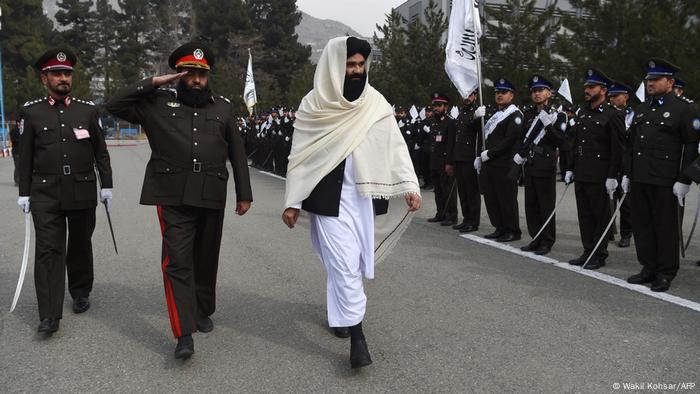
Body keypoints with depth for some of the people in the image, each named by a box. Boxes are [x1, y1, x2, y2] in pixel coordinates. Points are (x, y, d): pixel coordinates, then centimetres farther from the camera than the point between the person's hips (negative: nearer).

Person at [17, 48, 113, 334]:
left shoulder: (88, 110, 4)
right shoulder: (31, 112, 3)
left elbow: (101, 152, 8)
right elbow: (25, 156, 5)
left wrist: (106, 185, 3)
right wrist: (24, 192, 2)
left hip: (83, 192, 1)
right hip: (45, 195, -1)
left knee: (81, 245, 13)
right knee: (48, 250, -6)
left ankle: (81, 293, 34)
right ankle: (49, 316, -5)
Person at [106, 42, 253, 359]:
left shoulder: (222, 108, 12)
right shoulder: (159, 104, 6)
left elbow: (237, 154, 13)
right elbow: (115, 105, 0)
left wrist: (244, 194, 9)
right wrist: (154, 83, -4)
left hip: (212, 198, 3)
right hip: (173, 199, -2)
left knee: (206, 260, 14)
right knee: (177, 262, -8)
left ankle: (203, 312, 35)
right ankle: (184, 334, -7)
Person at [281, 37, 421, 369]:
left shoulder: (375, 103, 3)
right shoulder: (314, 105, -3)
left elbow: (395, 146, 3)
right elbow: (300, 157, 0)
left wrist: (409, 185, -8)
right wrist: (291, 202, 0)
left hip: (362, 196, 3)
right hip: (329, 197, -3)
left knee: (353, 260, 14)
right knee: (344, 262, -6)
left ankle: (340, 311, 38)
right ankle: (356, 335, 2)